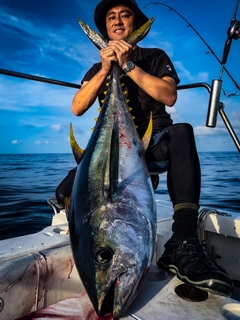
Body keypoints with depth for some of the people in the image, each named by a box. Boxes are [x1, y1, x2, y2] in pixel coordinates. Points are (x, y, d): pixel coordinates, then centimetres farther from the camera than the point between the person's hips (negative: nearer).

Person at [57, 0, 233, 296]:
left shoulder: (155, 57, 12)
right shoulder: (97, 68, 18)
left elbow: (169, 96, -8)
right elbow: (77, 108, 0)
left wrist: (128, 65, -12)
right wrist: (105, 69, -10)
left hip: (153, 138, -1)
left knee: (182, 132, -38)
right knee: (66, 193, -22)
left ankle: (183, 245, -41)